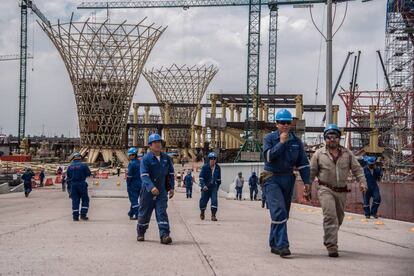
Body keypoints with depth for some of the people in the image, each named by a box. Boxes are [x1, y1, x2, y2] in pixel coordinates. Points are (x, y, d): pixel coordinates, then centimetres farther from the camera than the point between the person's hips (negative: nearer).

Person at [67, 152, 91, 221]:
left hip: (73, 185, 3)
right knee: (85, 200, 9)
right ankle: (83, 215, 1)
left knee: (75, 200, 7)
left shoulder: (70, 166, 3)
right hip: (81, 184, -3)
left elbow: (68, 176, 7)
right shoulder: (83, 165, -8)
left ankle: (75, 216, 6)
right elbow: (88, 174, 0)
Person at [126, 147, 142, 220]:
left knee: (134, 200, -3)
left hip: (133, 184, -8)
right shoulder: (140, 162, 7)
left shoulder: (132, 163, -16)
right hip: (140, 184, 8)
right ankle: (131, 213, 30)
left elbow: (129, 176, -16)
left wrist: (127, 185, -9)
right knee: (134, 199, 18)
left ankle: (136, 215, -5)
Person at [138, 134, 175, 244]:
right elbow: (144, 175, -19)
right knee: (144, 213, 10)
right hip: (148, 190, -2)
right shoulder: (146, 159, -10)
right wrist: (151, 187, -33)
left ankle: (164, 235, -14)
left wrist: (171, 187, 10)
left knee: (162, 212, -8)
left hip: (162, 191, 2)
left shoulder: (166, 158, 6)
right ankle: (141, 233, 30)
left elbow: (171, 173, 16)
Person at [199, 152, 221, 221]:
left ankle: (213, 215, -13)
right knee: (203, 200, 8)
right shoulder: (205, 167, -9)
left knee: (214, 200, -15)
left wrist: (218, 186, 17)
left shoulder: (218, 168, 2)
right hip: (206, 187, -2)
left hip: (214, 187, 2)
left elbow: (219, 179, 15)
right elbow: (201, 177, -12)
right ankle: (202, 213, 35)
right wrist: (203, 185, -24)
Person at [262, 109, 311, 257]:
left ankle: (274, 244, 23)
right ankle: (282, 245, -21)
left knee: (283, 214, 11)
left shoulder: (296, 141, 7)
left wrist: (307, 182, 0)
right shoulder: (269, 138, -3)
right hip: (272, 179, -5)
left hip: (288, 179, 5)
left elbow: (303, 163, 7)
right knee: (279, 212, -18)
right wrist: (281, 143, -17)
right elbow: (268, 156, -17)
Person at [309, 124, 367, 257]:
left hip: (341, 191, 4)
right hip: (325, 189, -4)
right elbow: (311, 172, 5)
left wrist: (362, 182, -11)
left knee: (339, 218, 15)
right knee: (330, 216, -19)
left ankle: (327, 240, 37)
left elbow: (357, 169, 5)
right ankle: (332, 246, -20)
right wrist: (307, 188, 3)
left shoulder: (347, 154, 6)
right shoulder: (319, 154, 0)